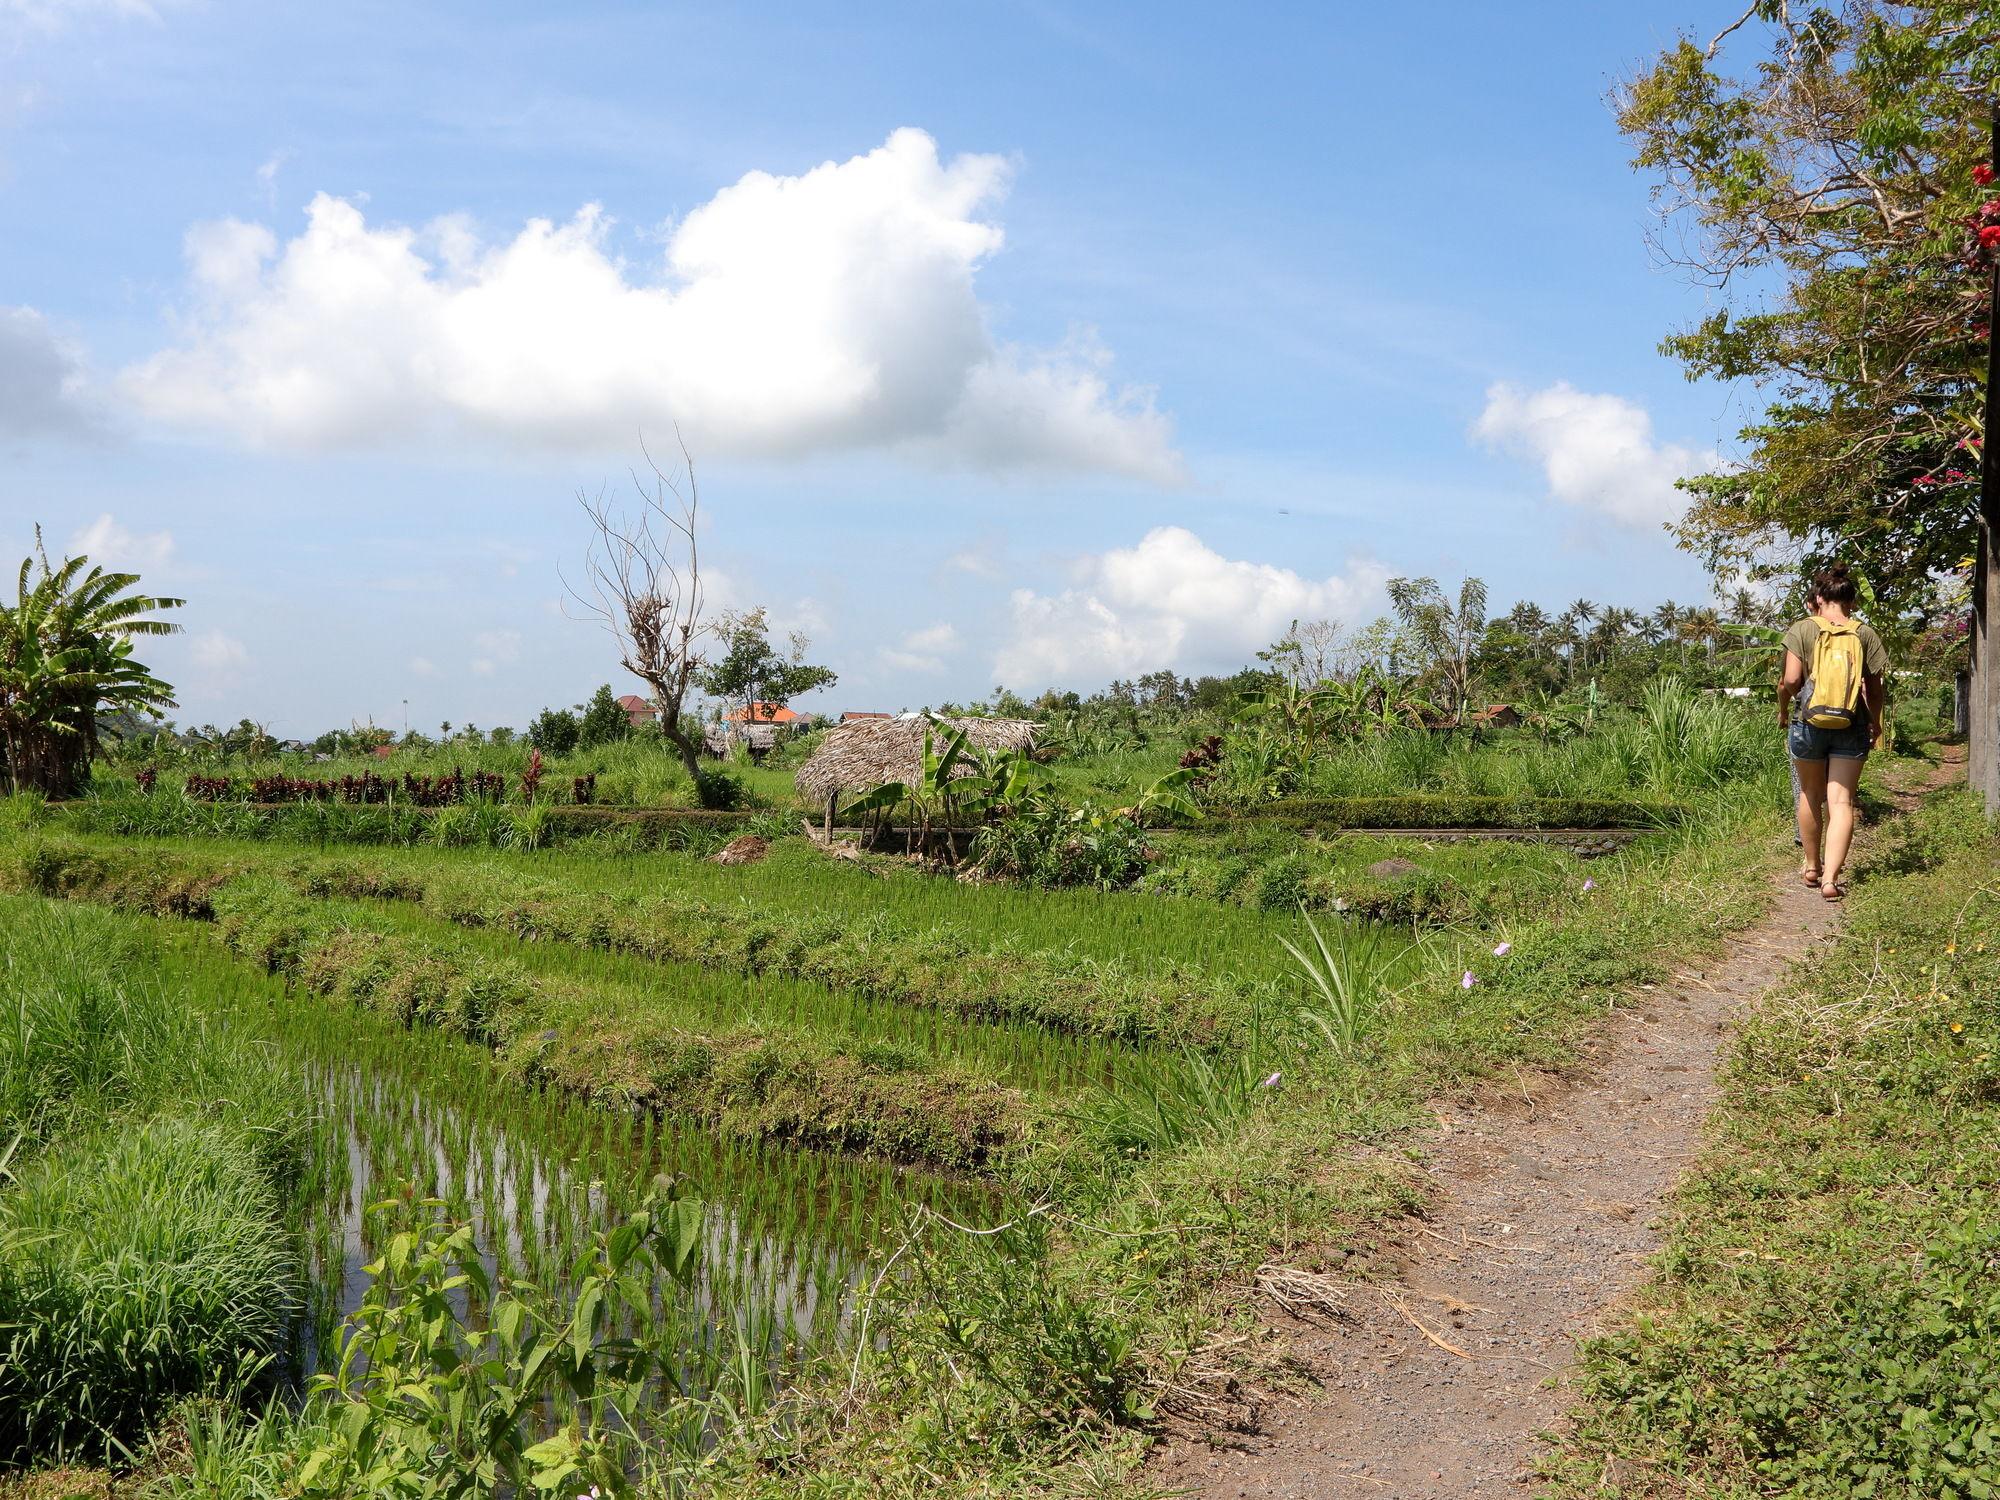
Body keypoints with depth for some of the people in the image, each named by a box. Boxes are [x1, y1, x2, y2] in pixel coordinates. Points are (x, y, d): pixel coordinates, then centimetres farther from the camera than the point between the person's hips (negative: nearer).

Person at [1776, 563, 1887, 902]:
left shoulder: (1803, 629, -4)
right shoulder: (1865, 634, 1)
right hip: (1852, 726, 0)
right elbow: (1874, 687, 4)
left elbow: (1790, 679, -11)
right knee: (1841, 801, -2)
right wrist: (1876, 724, 19)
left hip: (1808, 722, 0)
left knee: (1811, 796, 17)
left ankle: (1812, 867, 31)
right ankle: (1830, 878, -13)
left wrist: (1782, 709, 9)